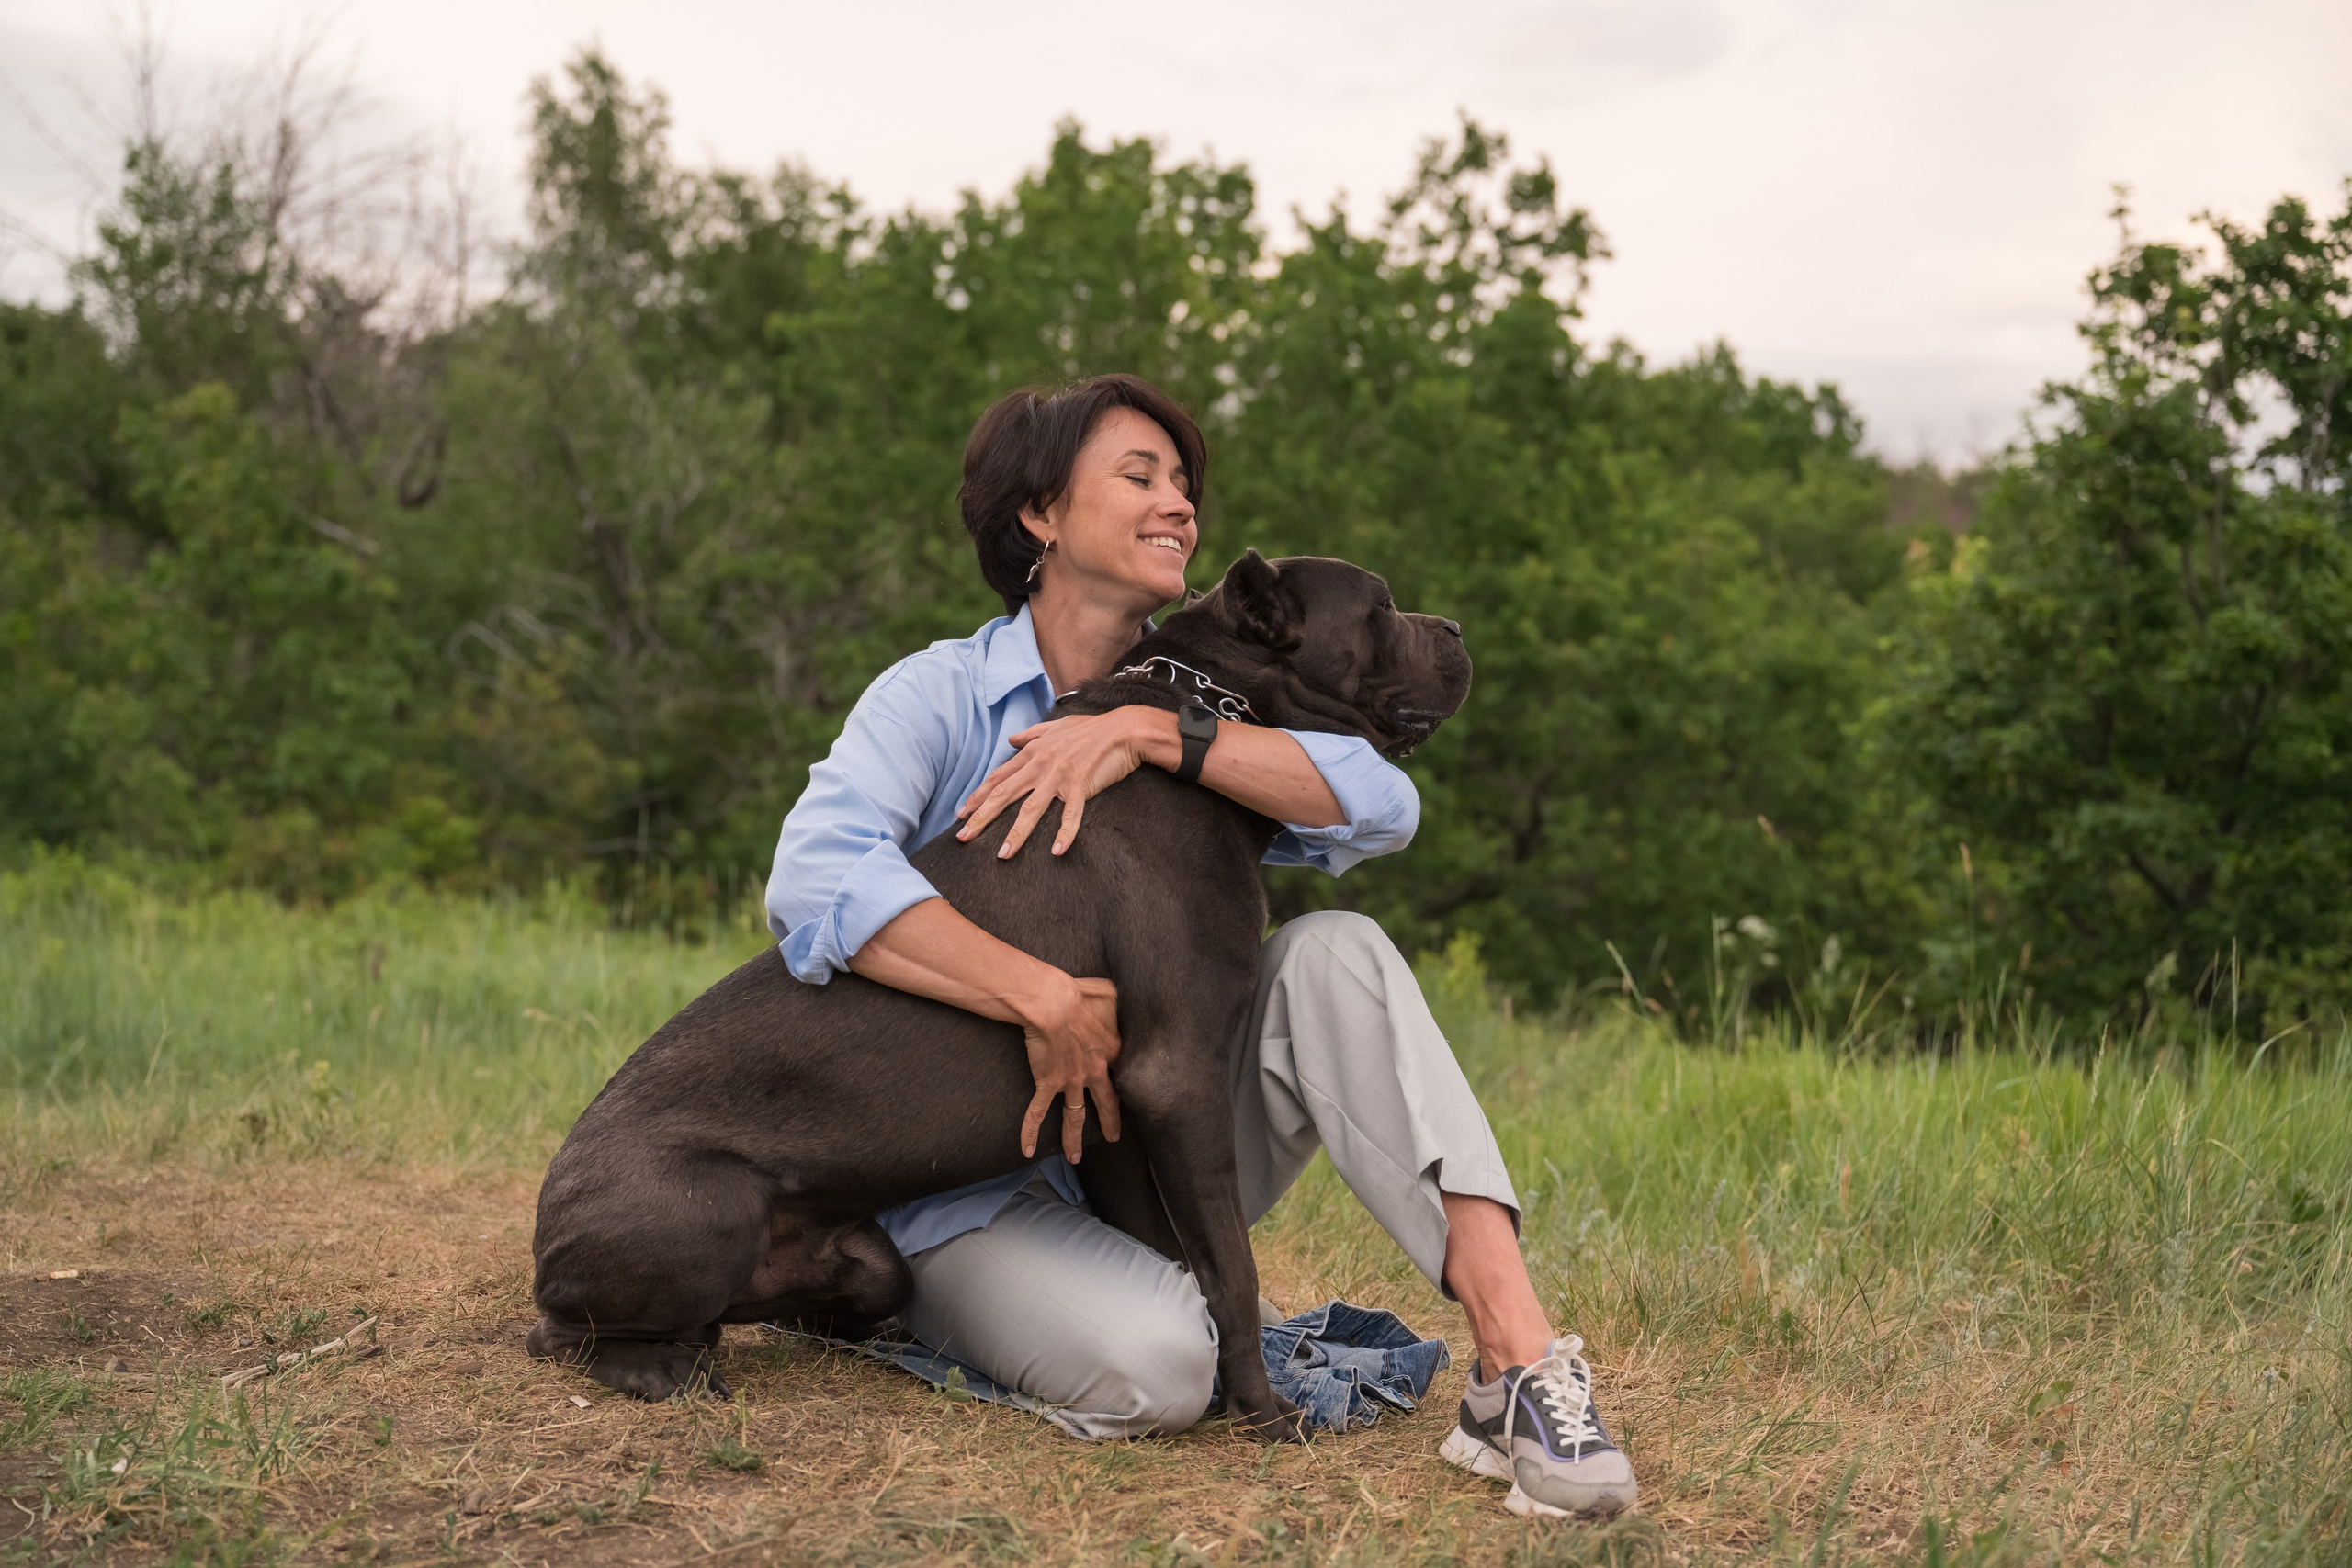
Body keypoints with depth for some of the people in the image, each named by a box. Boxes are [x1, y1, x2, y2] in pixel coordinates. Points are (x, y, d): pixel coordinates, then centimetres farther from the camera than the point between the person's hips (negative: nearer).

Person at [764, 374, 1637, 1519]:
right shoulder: (938, 697, -7)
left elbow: (1382, 807, -11)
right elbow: (817, 880, -27)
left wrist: (1150, 733, -21)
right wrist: (1046, 999, -34)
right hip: (971, 1190, -5)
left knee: (1334, 955, -19)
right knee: (1150, 1362, -33)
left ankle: (1517, 1350, -28)